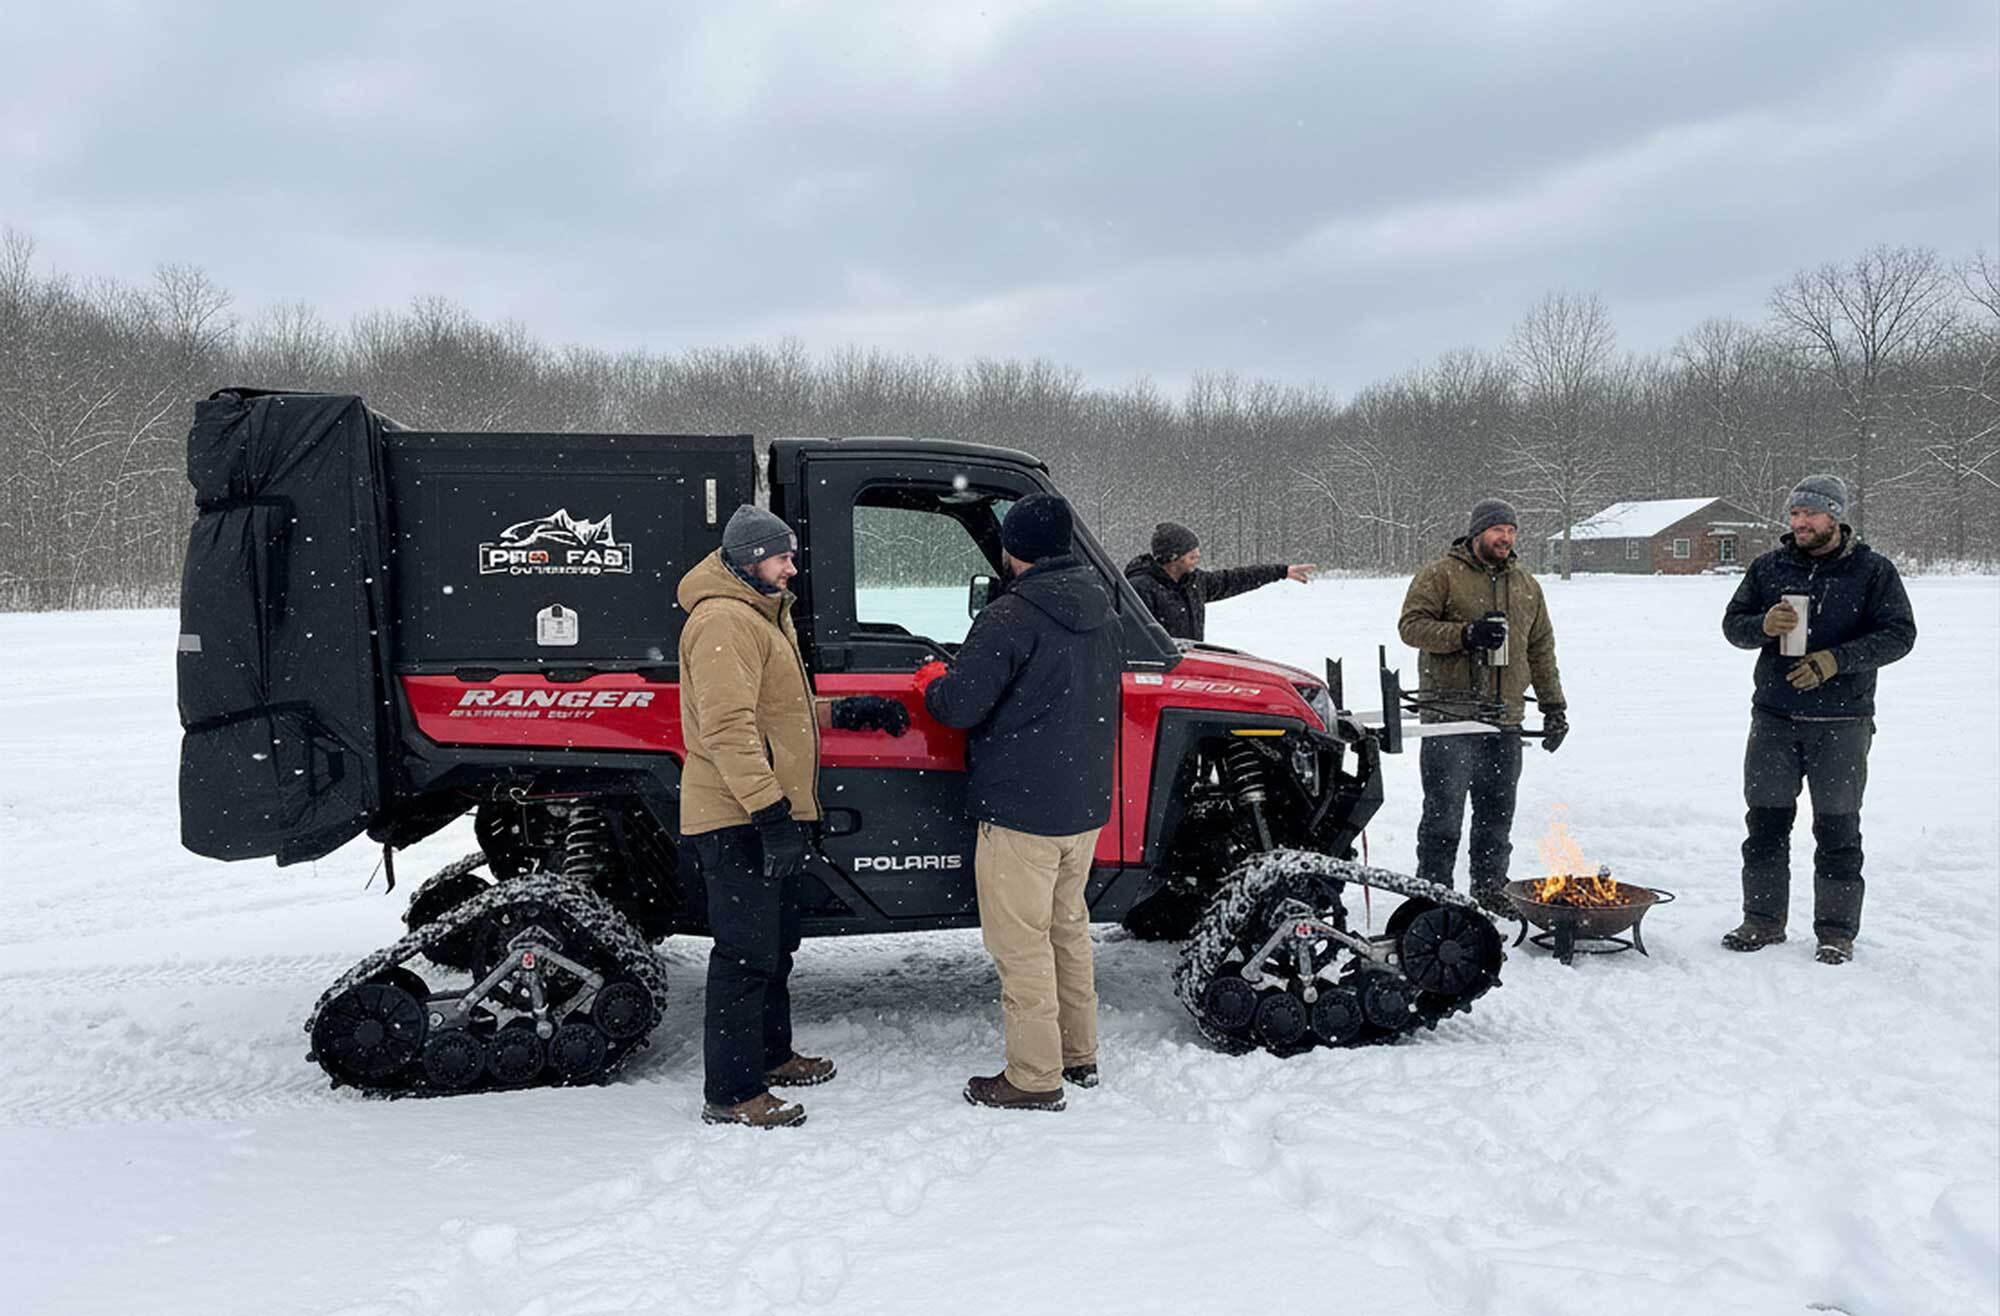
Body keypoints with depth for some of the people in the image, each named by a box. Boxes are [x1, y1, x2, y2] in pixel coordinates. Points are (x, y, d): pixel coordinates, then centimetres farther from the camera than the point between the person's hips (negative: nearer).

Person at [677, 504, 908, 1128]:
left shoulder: (764, 615, 19)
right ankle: (731, 1094, 1)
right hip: (738, 819, -11)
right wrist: (769, 811, -29)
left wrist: (847, 712, 18)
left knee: (776, 944, 21)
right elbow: (727, 727, -25)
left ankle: (770, 1054, 35)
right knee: (747, 954, -6)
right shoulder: (724, 621, -16)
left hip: (771, 816, 11)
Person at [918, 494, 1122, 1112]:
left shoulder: (1012, 616, -19)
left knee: (1021, 944, 1)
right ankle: (1079, 1054, 31)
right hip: (1086, 803, 9)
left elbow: (961, 705, -21)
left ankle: (1034, 1078, 8)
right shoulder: (1100, 612, 8)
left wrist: (932, 682, 2)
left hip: (1021, 809, -8)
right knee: (1068, 928, 21)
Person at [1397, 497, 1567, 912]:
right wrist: (1465, 634, -20)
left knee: (1497, 813, 11)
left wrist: (1553, 705, 17)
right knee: (1444, 812, -3)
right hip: (1451, 718, -5)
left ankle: (1490, 891, 21)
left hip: (1505, 721, 6)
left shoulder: (1525, 583, 18)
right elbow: (1411, 625, -8)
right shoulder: (1441, 575, -1)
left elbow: (1541, 648, 22)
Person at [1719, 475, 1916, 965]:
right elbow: (1732, 623, 9)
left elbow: (1899, 634, -5)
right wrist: (1763, 626, -14)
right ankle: (1763, 921, 19)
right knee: (1765, 822, 7)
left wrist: (1836, 659, -18)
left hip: (1842, 722, -3)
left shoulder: (1873, 571, -1)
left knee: (1837, 828, 4)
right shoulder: (1768, 567, 7)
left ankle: (1837, 931, 14)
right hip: (1773, 717, 3)